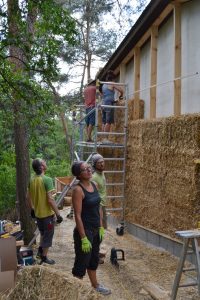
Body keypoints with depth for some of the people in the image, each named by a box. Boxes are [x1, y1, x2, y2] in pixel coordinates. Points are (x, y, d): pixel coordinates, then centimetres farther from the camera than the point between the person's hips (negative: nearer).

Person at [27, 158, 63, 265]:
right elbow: (50, 199, -25)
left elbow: (28, 197, 10)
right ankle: (44, 257, 20)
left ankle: (40, 251, 28)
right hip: (47, 213, -7)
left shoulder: (32, 180, 1)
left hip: (37, 213, 7)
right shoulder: (47, 180, -22)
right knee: (48, 235, 10)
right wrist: (58, 214, -18)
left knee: (43, 233, 27)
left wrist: (32, 209, 22)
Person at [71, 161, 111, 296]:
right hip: (85, 230, -8)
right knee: (82, 262, 7)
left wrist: (101, 227, 10)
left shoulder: (94, 185, 3)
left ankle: (95, 285, 44)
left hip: (96, 230, 8)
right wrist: (83, 238, -20)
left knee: (94, 259, 24)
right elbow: (78, 216, -21)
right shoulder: (78, 190, -20)